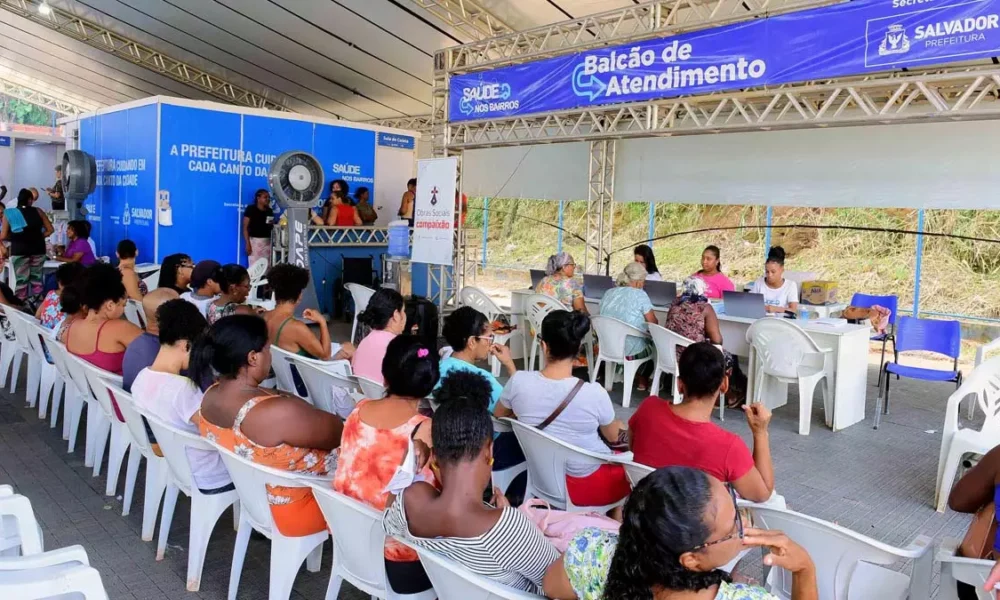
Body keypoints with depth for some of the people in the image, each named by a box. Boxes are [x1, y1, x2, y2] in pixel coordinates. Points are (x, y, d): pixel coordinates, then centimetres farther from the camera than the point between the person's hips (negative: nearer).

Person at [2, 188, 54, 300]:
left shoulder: (9, 213, 1)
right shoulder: (38, 211, 3)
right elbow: (50, 230, 4)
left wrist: (15, 238, 16)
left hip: (19, 250, -1)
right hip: (38, 248, 1)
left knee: (21, 279, 5)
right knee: (36, 277, 12)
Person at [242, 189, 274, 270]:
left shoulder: (269, 211, 12)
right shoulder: (250, 209, -4)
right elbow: (245, 227, -6)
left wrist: (272, 224, -2)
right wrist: (247, 243, -13)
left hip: (267, 241, 6)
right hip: (254, 241, -5)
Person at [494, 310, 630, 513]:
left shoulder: (519, 381, -20)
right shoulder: (594, 393, -28)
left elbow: (499, 415, 3)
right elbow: (614, 436, -6)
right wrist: (621, 426, 16)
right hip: (586, 485, -4)